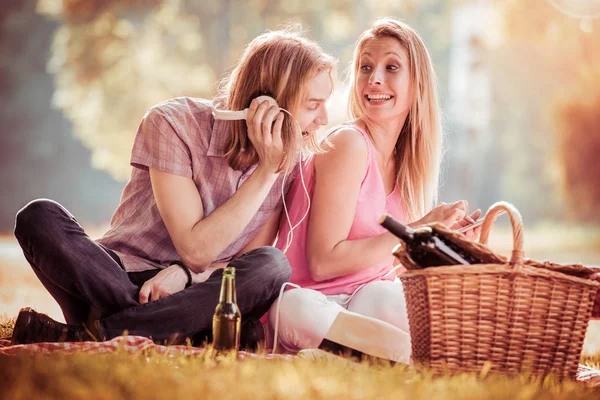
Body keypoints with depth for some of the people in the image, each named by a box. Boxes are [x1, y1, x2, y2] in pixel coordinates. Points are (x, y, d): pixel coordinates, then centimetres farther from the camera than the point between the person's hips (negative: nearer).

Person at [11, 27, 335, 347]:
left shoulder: (288, 159, -1)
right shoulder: (173, 124, -13)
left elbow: (251, 264, -2)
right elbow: (196, 249, -17)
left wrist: (185, 273, -22)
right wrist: (266, 171, -21)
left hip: (197, 296, 3)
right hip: (118, 279, -2)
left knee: (272, 266, -31)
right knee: (40, 218, -28)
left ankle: (86, 336, -29)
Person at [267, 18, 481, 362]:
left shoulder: (403, 160, 12)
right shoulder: (349, 143, -10)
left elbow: (386, 263, 13)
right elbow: (323, 263, -16)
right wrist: (418, 229, -15)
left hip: (368, 301, 5)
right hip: (314, 302, -5)